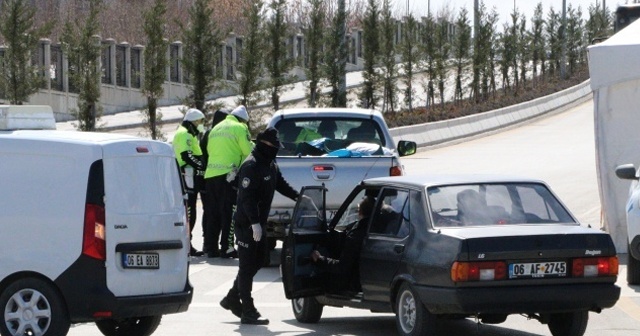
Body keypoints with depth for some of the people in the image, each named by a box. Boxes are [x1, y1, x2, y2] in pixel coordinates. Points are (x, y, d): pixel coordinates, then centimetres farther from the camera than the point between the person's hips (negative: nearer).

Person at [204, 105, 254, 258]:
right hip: (228, 174, -7)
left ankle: (212, 248, 12)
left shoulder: (216, 128, 20)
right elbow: (248, 151, -6)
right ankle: (227, 248, -7)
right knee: (228, 212, -4)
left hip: (210, 174, 7)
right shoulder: (239, 128, -3)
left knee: (213, 213, 11)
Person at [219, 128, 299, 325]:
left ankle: (232, 299, 29)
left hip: (259, 223, 10)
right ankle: (248, 312, -4)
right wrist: (254, 223, -29)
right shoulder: (251, 166, -19)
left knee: (257, 262, 17)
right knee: (248, 266, -6)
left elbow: (281, 185, 27)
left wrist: (297, 197, 17)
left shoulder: (271, 166, 11)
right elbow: (247, 197, -25)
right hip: (247, 224, -10)